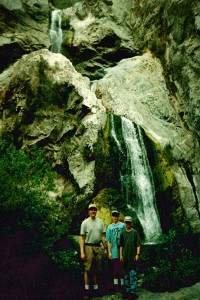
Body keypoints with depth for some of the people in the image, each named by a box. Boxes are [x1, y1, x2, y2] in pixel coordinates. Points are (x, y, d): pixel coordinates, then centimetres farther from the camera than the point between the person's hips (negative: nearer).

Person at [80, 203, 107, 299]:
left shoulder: (100, 222, 9)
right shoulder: (85, 223, -3)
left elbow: (102, 236, 13)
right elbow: (82, 238, -5)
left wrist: (105, 248, 8)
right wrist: (82, 252, -10)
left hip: (98, 247, 4)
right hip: (88, 247, -4)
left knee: (97, 269, 9)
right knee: (88, 269, -2)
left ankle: (96, 288, 20)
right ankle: (87, 291, 6)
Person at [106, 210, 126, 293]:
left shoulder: (122, 225, 5)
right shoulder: (110, 227, 10)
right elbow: (108, 241, 9)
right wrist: (109, 252, 3)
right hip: (114, 250, 1)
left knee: (122, 267, 0)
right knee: (115, 268, 4)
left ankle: (122, 284, 11)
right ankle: (116, 284, 13)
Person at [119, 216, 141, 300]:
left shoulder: (135, 232, -1)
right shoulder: (123, 233, 7)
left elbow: (138, 245, -2)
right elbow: (121, 245, 11)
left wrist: (137, 254, -9)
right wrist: (121, 255, 7)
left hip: (133, 256, -4)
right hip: (125, 256, 4)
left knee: (133, 274, -4)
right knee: (126, 274, 10)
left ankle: (133, 292, 1)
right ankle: (127, 291, 21)